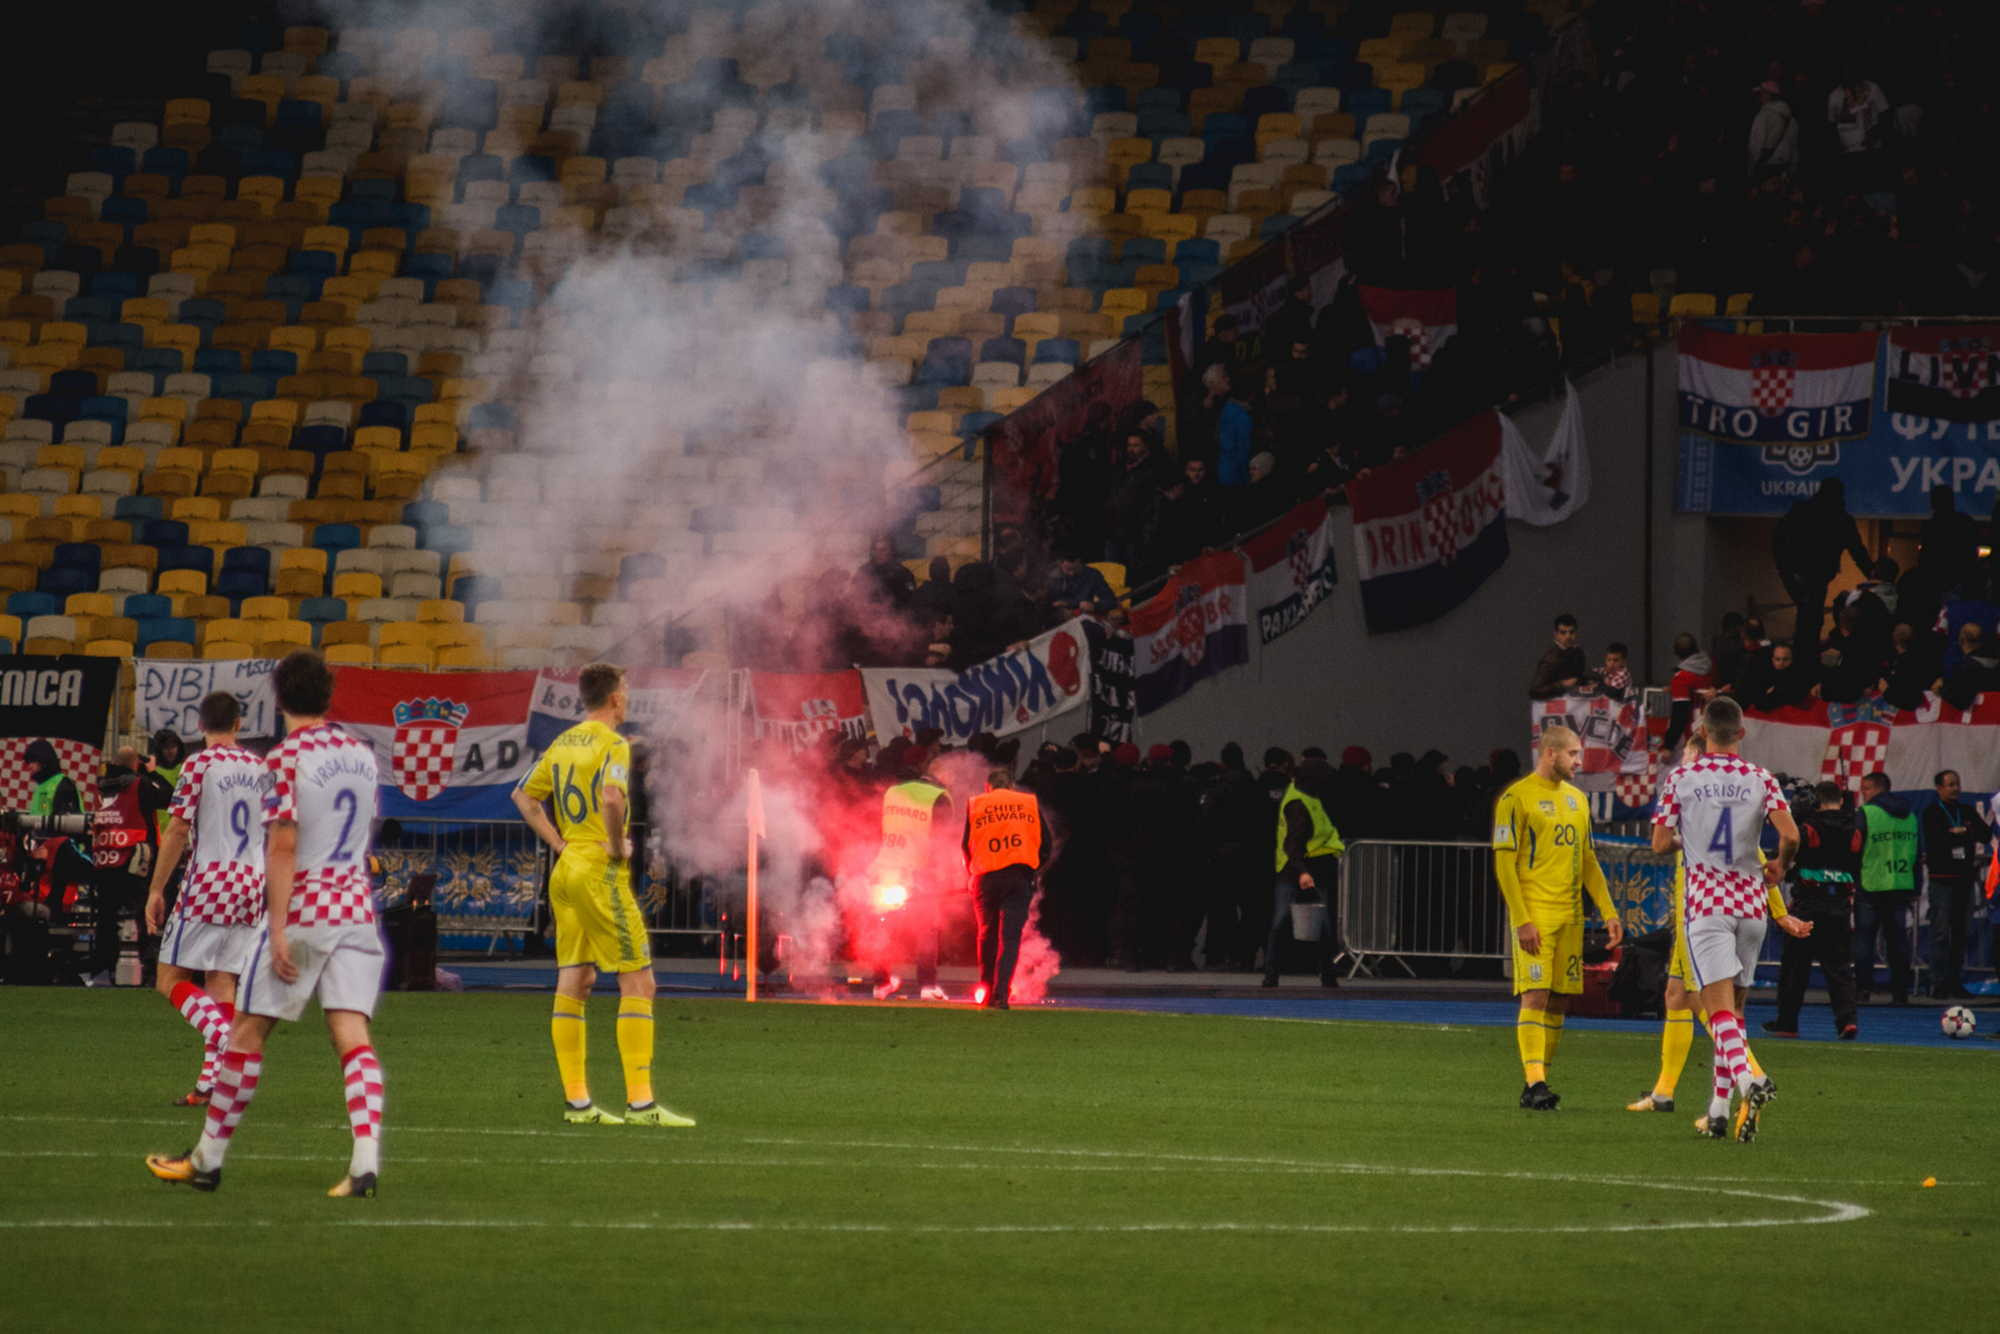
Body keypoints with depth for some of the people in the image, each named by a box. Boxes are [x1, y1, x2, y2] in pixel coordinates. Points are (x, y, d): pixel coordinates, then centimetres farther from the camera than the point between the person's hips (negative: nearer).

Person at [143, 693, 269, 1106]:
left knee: (171, 980, 0)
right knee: (222, 983, 6)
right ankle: (210, 1082, -2)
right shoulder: (261, 769, 12)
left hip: (209, 885, -6)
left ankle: (224, 1038, -24)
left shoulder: (200, 765, -5)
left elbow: (178, 830, -9)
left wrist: (156, 890, -5)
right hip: (253, 885, 6)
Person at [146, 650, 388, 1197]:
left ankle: (208, 1159, 15)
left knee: (247, 1033, 6)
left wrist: (278, 930, -17)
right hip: (357, 907, 5)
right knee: (353, 1038, -3)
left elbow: (283, 847, -16)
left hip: (302, 910, -5)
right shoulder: (361, 753, 8)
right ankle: (365, 1161, -19)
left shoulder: (286, 758, -11)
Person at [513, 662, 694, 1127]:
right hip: (600, 874, -9)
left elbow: (524, 796, 20)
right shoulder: (612, 744, -12)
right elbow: (612, 797, -30)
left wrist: (559, 843, 14)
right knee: (638, 983, -6)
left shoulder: (563, 743, 13)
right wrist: (618, 844, -14)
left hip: (565, 871, 9)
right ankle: (640, 1102, -11)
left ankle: (577, 1101, 10)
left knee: (572, 984, 9)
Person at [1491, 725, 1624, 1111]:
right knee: (1536, 997, -12)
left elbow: (1588, 861, 21)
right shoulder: (1516, 798, -6)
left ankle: (1537, 1082, 12)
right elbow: (1503, 862, -10)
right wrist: (1522, 920, -16)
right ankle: (1534, 1085, -13)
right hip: (1534, 913, -7)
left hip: (1570, 915, 7)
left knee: (1559, 1000, 6)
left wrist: (1608, 911, 12)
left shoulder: (1576, 800, 15)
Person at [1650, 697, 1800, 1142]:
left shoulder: (1680, 779, -3)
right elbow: (1790, 834, -11)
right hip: (1751, 904, 3)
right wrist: (1780, 867, 10)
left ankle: (1748, 1081, -37)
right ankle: (1719, 1111, 14)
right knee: (1734, 1008, 14)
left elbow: (1660, 843, -3)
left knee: (1720, 1009, -11)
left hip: (1705, 904, -3)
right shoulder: (1761, 780, 1)